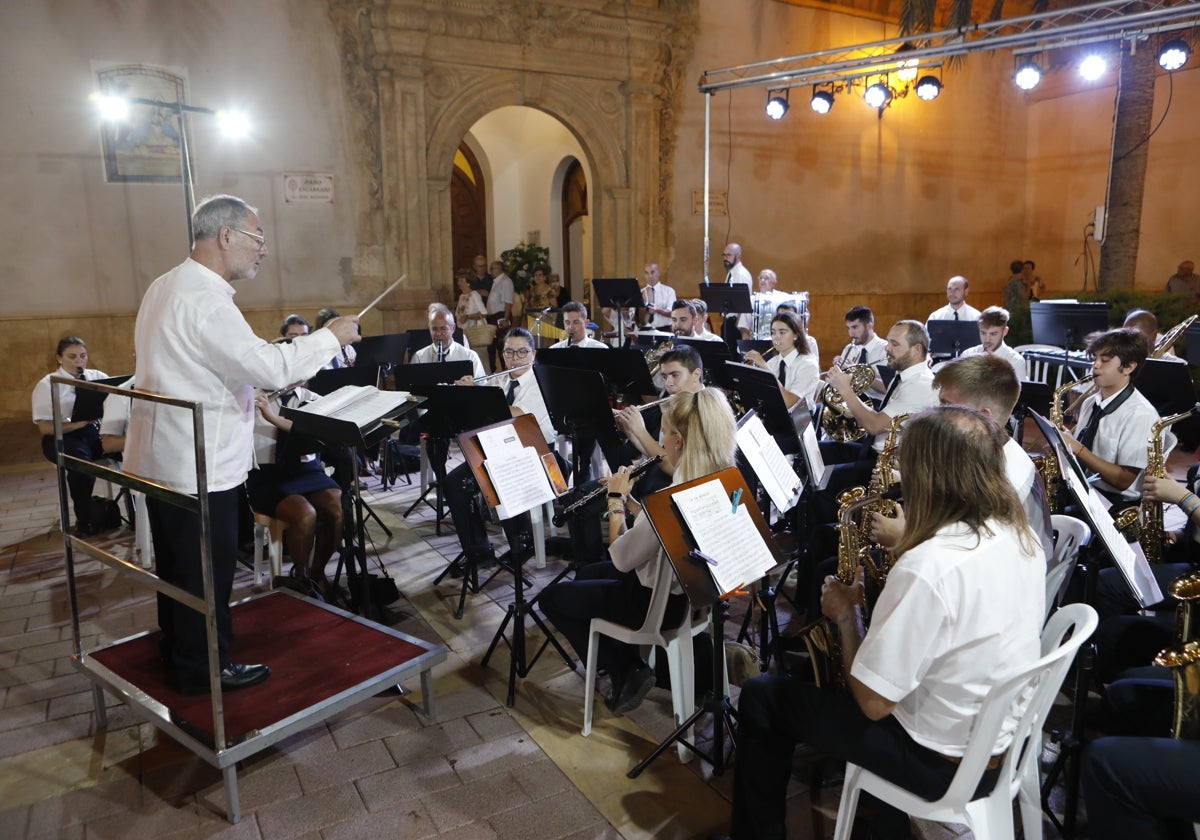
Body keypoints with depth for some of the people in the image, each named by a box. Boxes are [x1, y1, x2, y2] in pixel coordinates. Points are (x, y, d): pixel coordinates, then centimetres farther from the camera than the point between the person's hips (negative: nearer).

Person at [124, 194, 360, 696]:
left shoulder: (169, 287, 10)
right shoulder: (204, 299, -24)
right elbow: (271, 367, -29)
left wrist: (262, 380, 13)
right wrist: (330, 337, -17)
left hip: (163, 457, 10)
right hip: (197, 464, -10)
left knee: (177, 562, 22)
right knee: (206, 570, 4)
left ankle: (178, 648, 39)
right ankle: (204, 669, 19)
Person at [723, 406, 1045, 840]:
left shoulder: (928, 567, -33)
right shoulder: (1020, 535, -6)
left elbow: (872, 702, -26)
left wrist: (846, 614, -11)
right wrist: (904, 541, 4)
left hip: (946, 762, -8)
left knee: (760, 697, 4)